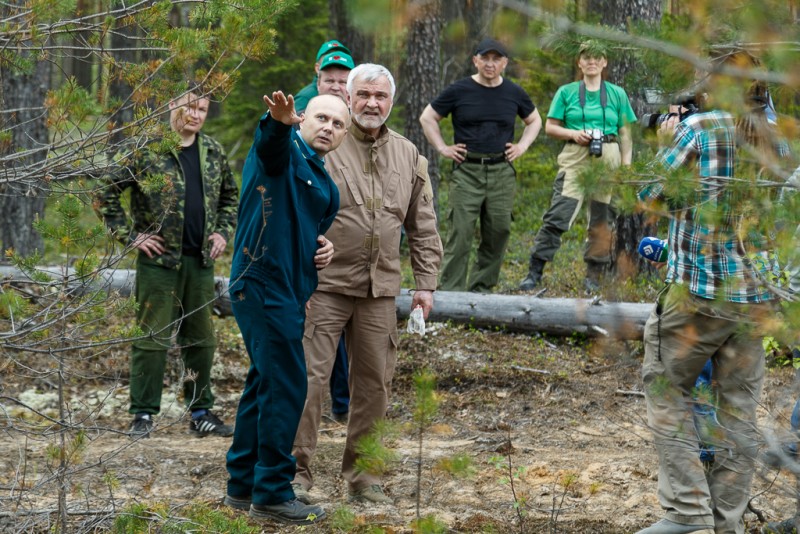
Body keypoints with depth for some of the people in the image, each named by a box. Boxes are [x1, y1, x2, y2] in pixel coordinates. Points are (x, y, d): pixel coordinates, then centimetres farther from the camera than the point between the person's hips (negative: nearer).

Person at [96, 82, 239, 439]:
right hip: (159, 260, -5)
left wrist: (224, 232, 10)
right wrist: (130, 236, -8)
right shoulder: (144, 150, -7)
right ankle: (143, 414, 5)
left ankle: (202, 413, 20)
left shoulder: (213, 152, 10)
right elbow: (107, 193, -5)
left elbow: (229, 196, 24)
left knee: (201, 338, 11)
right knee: (153, 338, -3)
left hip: (200, 261, 5)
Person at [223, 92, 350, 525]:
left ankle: (243, 486, 25)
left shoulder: (325, 185, 19)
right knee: (285, 388, -10)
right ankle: (272, 494, -4)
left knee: (265, 384, 16)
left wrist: (325, 247, 9)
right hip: (264, 284, -10)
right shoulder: (286, 151, -7)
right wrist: (279, 120, -56)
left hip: (288, 291, 10)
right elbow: (270, 141, -32)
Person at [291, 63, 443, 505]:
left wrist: (425, 283, 10)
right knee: (310, 377, -7)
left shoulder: (408, 156, 12)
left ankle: (361, 476, 19)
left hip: (380, 288, 4)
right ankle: (297, 472, 1)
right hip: (326, 282, -4)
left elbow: (423, 227, 15)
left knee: (374, 384, 8)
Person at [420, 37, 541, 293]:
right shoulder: (459, 91, 0)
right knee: (460, 233, -7)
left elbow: (534, 120, 25)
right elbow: (427, 118, 9)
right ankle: (451, 292, -5)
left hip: (502, 173, 3)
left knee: (498, 233, 3)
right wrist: (442, 148, 1)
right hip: (466, 171, -3)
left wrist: (522, 146, 11)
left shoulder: (514, 93, 8)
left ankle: (481, 288, 14)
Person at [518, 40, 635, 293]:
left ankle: (594, 276, 13)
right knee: (557, 215, -12)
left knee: (602, 219, 3)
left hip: (608, 159, 2)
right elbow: (550, 127, 8)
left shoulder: (617, 94, 11)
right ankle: (535, 272, -10)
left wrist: (626, 168, 3)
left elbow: (626, 134, 11)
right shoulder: (566, 92, 9)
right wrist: (574, 133, -9)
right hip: (575, 158, -2)